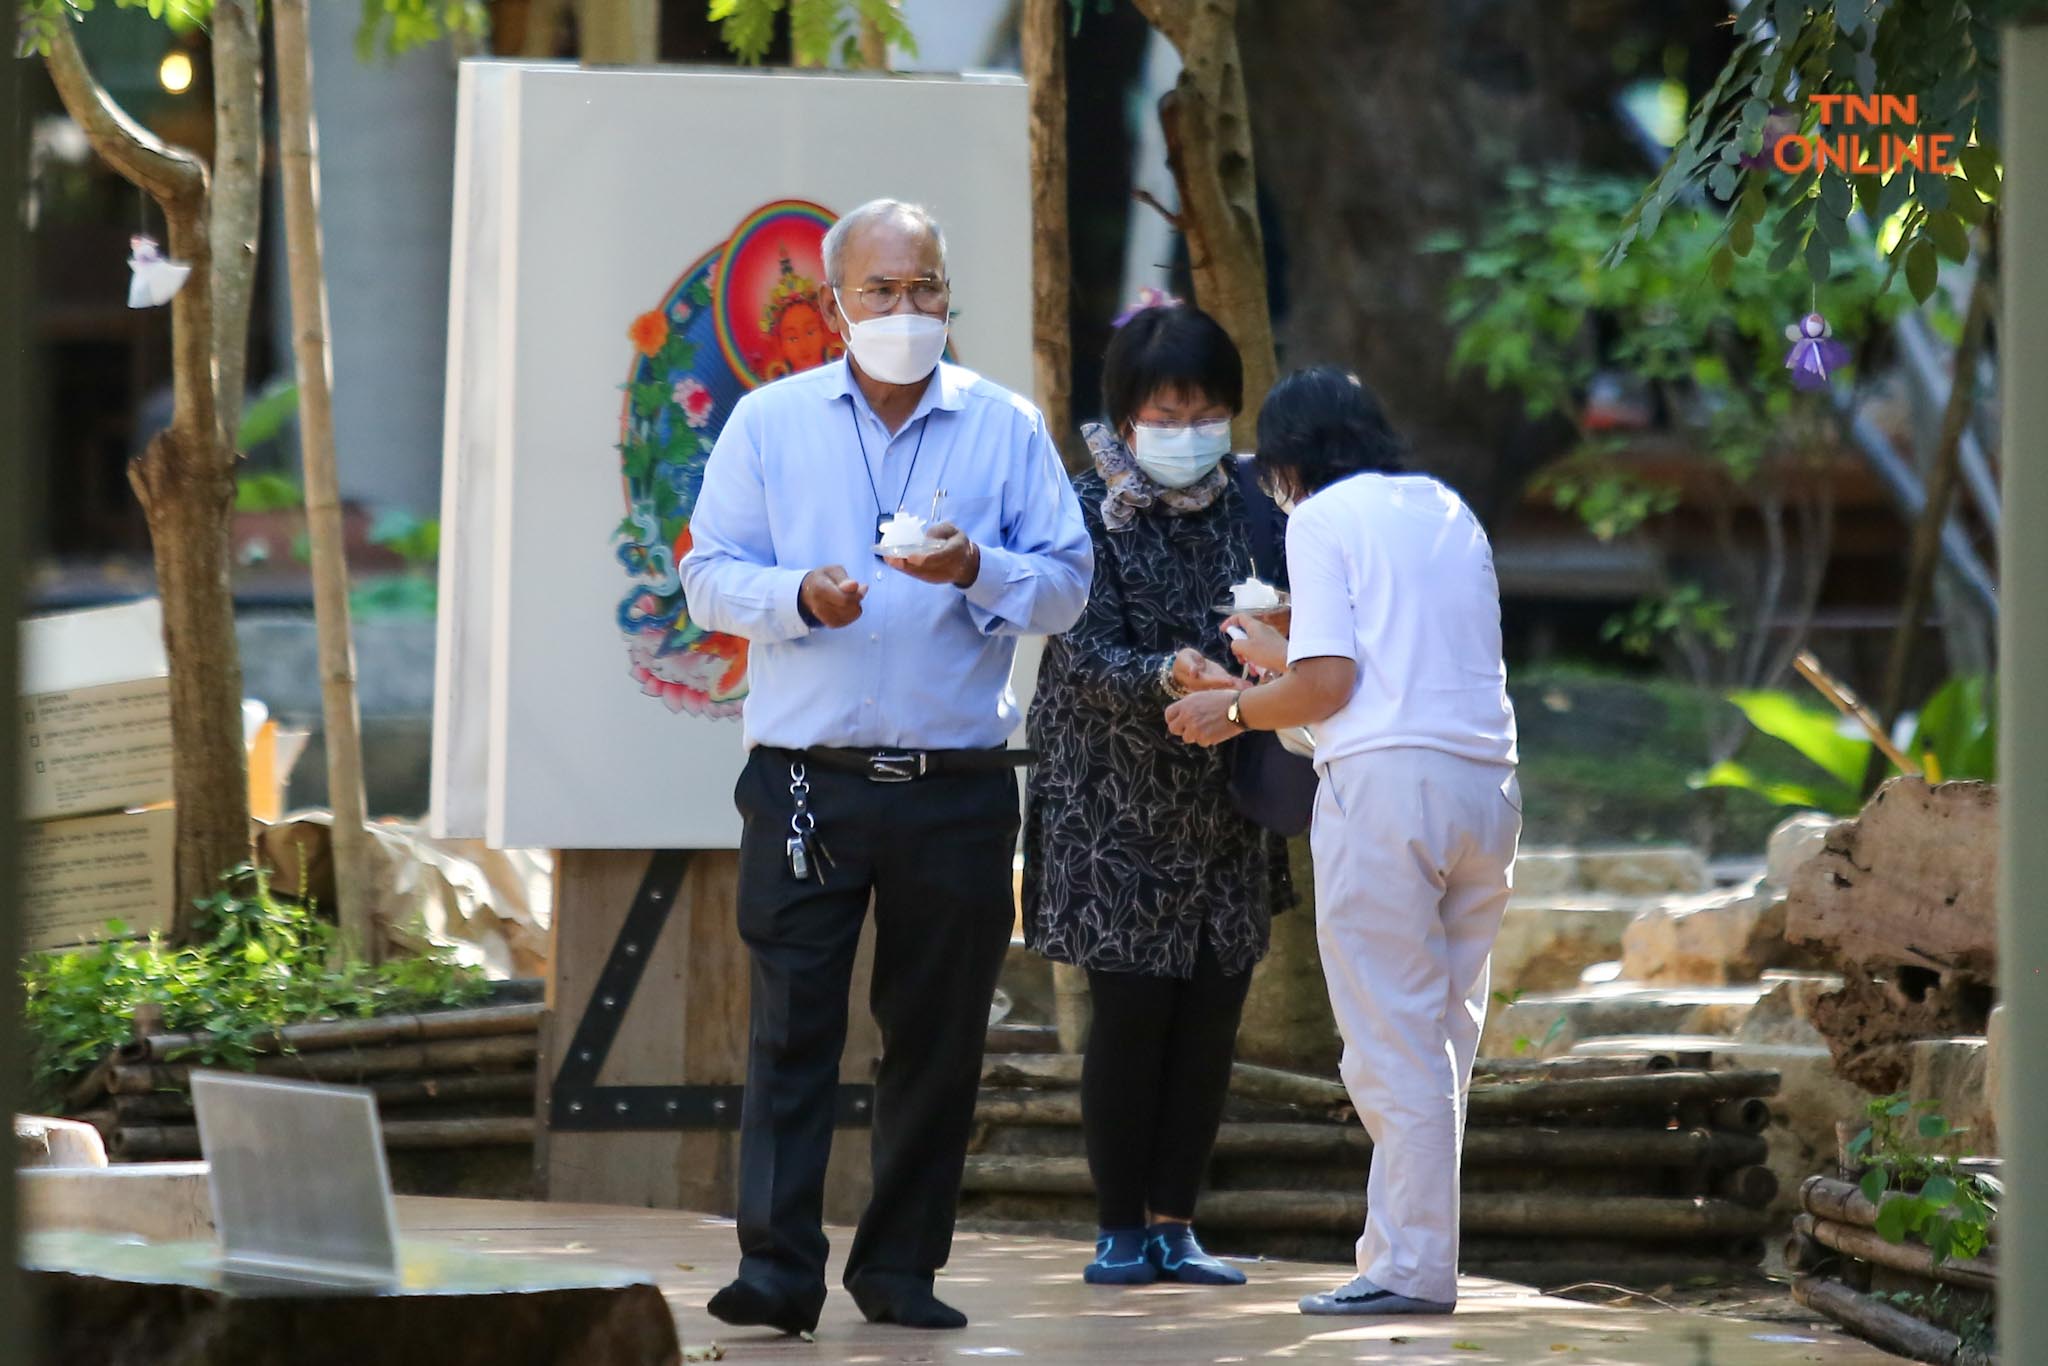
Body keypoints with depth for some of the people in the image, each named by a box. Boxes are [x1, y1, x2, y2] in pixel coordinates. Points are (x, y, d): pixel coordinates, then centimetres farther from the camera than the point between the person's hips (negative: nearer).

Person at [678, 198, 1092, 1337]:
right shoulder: (771, 423, 8)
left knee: (941, 1035, 5)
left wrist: (975, 571, -14)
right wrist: (799, 595, -14)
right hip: (808, 780, -1)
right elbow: (710, 578, 5)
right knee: (793, 1026, -8)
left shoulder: (1008, 429, 8)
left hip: (959, 784, 1)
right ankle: (779, 1268, -11)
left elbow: (1068, 586, 4)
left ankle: (903, 1265, 14)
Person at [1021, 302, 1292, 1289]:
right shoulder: (1090, 513, -6)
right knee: (1131, 1012, -4)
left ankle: (1173, 1221, 13)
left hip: (1225, 805, 4)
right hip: (1120, 807, -4)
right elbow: (1088, 656, -15)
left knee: (1211, 1016, 3)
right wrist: (1172, 676, -33)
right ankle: (1120, 1230, 7)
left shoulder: (1248, 511, 5)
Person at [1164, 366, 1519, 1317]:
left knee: (1392, 1041, -4)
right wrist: (1278, 656, 38)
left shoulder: (1323, 517, 1)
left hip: (1385, 777, -7)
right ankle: (1401, 1248, 13)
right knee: (1442, 1034, 11)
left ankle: (1412, 1267, -4)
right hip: (1486, 780, 7)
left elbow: (1327, 685, -9)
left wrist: (1236, 711, 9)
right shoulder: (1448, 512, 21)